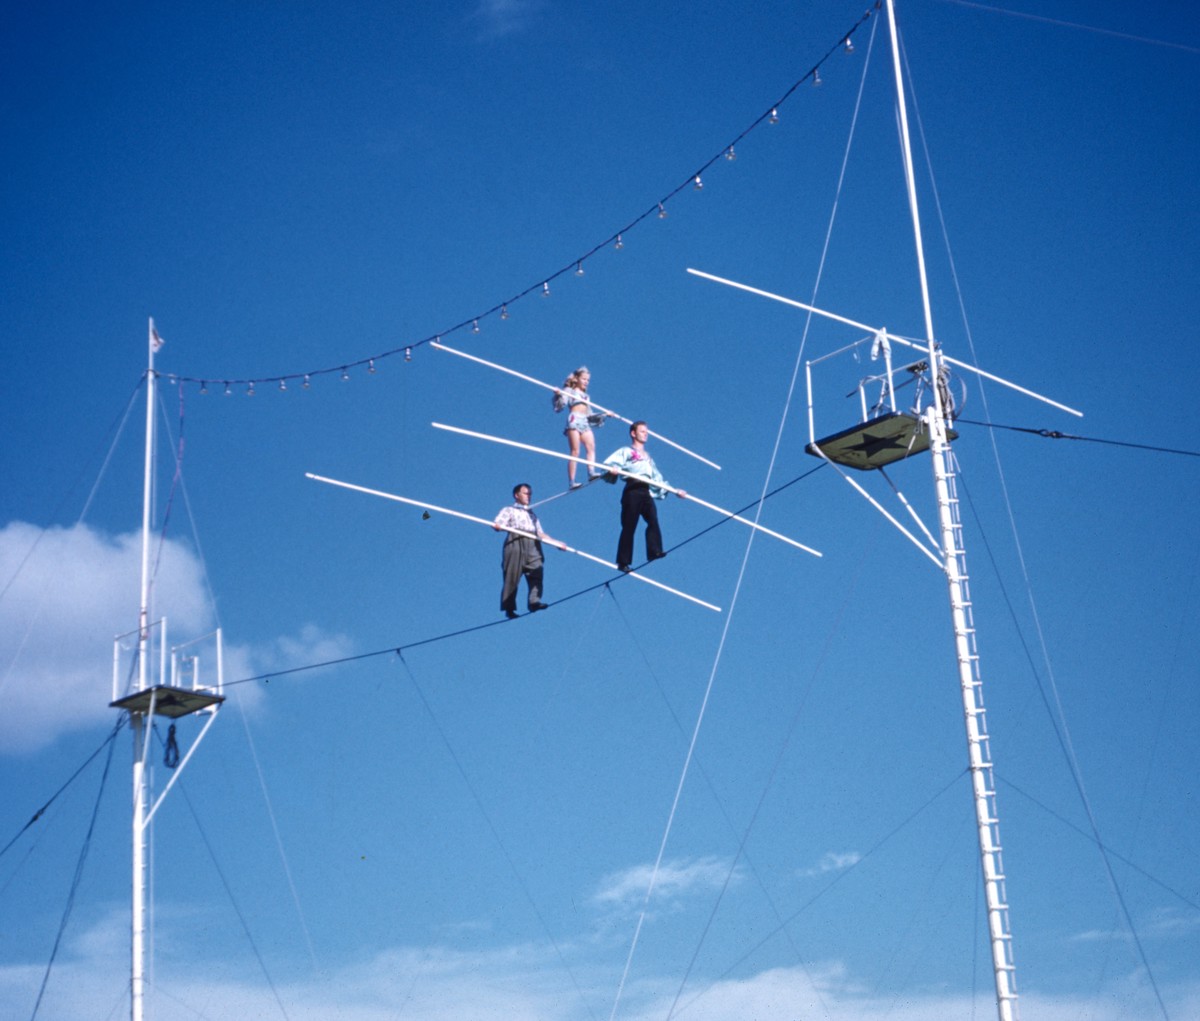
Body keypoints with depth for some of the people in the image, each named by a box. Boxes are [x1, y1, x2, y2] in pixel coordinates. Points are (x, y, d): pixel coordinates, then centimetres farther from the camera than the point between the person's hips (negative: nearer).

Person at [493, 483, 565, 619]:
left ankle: (534, 601, -25)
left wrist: (556, 542, 17)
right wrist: (504, 527, -21)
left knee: (536, 573, -15)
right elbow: (496, 525, 2)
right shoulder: (509, 510, 15)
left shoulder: (532, 515, 32)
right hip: (515, 543, -5)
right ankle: (509, 607, -7)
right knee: (512, 577, -8)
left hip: (533, 546, 5)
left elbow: (540, 534, 27)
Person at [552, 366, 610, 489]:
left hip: (585, 422, 6)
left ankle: (591, 472, -31)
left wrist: (604, 415, 24)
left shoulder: (585, 396, 29)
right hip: (574, 420, -6)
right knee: (575, 451, -13)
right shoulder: (569, 391, 10)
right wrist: (558, 396, -21)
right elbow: (560, 406, -3)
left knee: (591, 446, -17)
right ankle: (571, 481, -18)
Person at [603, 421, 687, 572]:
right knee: (629, 526, -8)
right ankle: (623, 562, -5)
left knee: (653, 520, -18)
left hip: (646, 492, 5)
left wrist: (675, 491, 29)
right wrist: (612, 469, -29)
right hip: (632, 491, -5)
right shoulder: (626, 452, 11)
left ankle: (654, 552, -27)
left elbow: (658, 479, 33)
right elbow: (610, 464, -5)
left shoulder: (647, 457, 31)